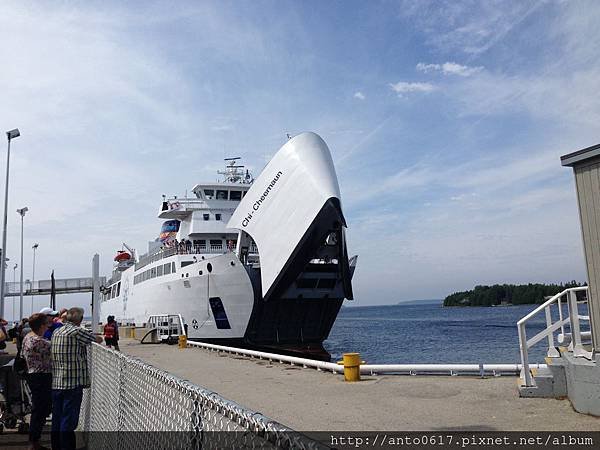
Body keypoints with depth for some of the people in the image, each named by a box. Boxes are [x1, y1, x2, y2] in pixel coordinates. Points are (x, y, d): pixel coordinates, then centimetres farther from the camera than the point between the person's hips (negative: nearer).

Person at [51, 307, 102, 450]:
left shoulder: (56, 332, 9)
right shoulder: (77, 332, -13)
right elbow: (98, 340, -6)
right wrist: (96, 337, 18)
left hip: (56, 383, 7)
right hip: (73, 383, -7)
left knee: (57, 418, 15)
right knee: (69, 420, 0)